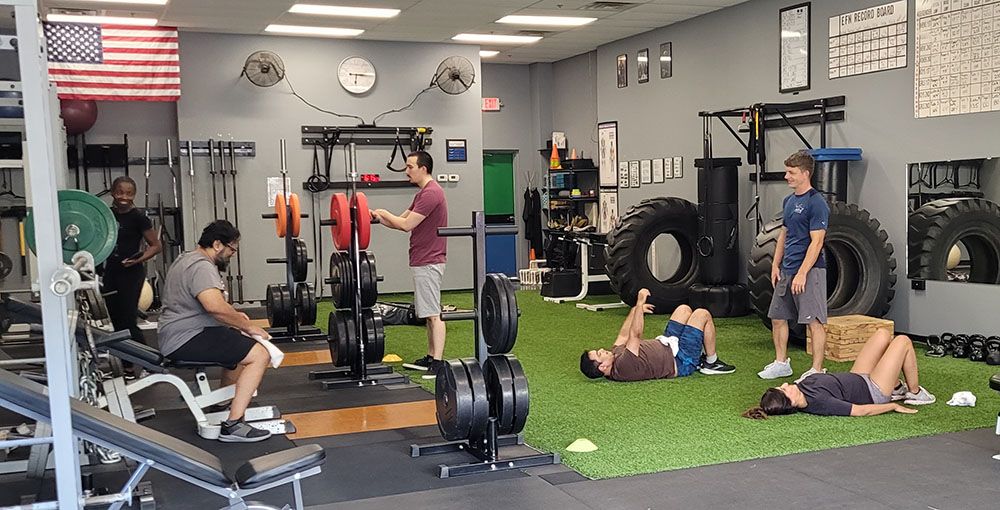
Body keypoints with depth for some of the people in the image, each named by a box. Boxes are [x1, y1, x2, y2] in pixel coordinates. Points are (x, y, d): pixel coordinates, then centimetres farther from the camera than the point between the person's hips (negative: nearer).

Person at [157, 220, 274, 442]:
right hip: (187, 339, -12)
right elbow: (215, 306, -35)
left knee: (241, 344, 29)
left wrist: (235, 316, 21)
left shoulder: (188, 259, 17)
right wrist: (248, 326, -23)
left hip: (179, 336, 12)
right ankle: (233, 426, -21)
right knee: (259, 355, -19)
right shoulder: (202, 267, -18)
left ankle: (227, 405, 33)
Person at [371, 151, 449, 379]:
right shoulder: (424, 193, 18)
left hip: (428, 263, -11)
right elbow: (402, 220, 19)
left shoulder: (431, 193, -16)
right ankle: (430, 358, 20)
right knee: (428, 313, 13)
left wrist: (383, 213, -4)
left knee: (433, 314, -10)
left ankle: (438, 363, -9)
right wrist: (378, 216, 7)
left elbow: (406, 224, -20)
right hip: (423, 261, 11)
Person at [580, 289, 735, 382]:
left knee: (684, 309, 16)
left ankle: (699, 358, 26)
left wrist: (635, 310, 9)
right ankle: (711, 363, 11)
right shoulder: (622, 367, -36)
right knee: (703, 314, -8)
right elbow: (635, 335, -41)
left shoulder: (616, 354, -8)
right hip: (681, 360, -9)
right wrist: (639, 304, -38)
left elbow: (623, 336, 8)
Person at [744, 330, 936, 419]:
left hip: (857, 378, 8)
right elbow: (860, 410, -30)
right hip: (873, 392, -8)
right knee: (903, 341, 0)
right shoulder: (818, 403, -38)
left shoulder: (802, 388, -16)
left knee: (883, 334, 10)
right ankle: (916, 394, 20)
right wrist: (894, 406, -19)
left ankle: (897, 387, 27)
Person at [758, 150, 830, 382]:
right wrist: (776, 264, 12)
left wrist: (802, 273, -21)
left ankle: (817, 370, 2)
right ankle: (781, 363, 24)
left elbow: (816, 241, -17)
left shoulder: (816, 203, -13)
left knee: (814, 321, -4)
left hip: (808, 270, -9)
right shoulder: (789, 201, 13)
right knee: (777, 317, 13)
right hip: (786, 270, 9)